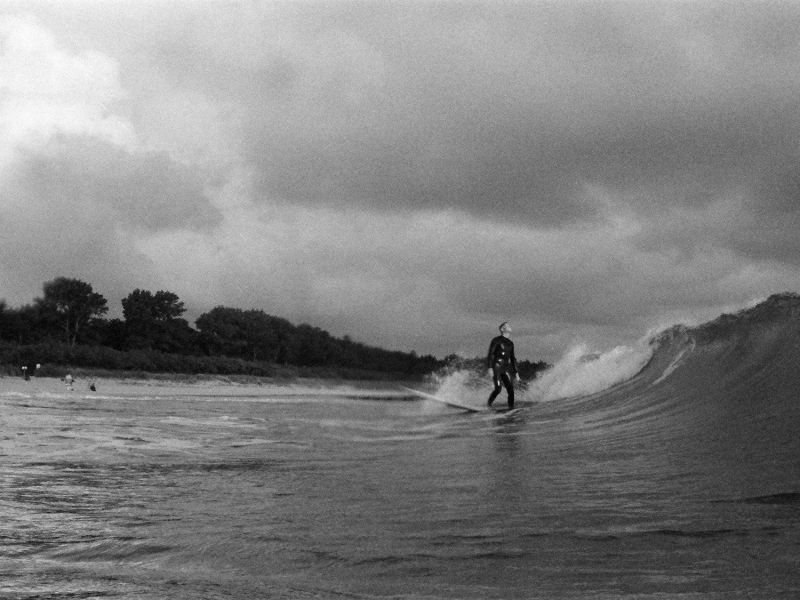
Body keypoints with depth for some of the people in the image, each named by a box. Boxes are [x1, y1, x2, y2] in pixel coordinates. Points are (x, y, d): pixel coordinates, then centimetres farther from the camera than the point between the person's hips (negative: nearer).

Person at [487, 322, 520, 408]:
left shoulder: (510, 343, 15)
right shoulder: (496, 340, -5)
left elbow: (512, 359, 20)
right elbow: (490, 354, -10)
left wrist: (515, 372, 15)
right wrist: (490, 368, -21)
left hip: (505, 369, 6)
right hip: (496, 368, -6)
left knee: (510, 388, -11)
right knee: (498, 388, -16)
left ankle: (511, 407, -12)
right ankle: (488, 404, 4)